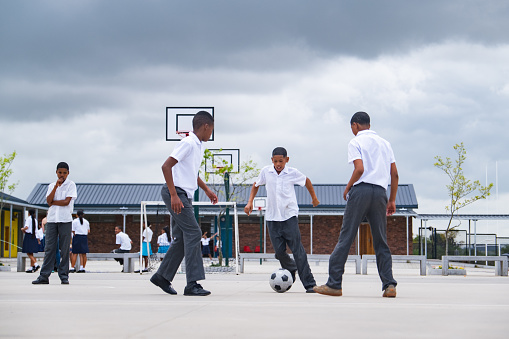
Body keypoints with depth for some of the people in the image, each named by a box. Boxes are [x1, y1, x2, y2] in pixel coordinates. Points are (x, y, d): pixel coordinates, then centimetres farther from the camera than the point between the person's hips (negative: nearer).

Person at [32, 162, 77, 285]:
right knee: (49, 248, -1)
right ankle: (44, 276, -2)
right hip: (52, 219, 3)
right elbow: (48, 201, -1)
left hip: (65, 220, -3)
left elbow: (67, 201, -8)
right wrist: (56, 186, -7)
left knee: (65, 249, -3)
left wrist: (53, 202, -1)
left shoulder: (71, 185, 4)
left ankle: (64, 276, 2)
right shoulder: (51, 186, 15)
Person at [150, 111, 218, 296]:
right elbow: (166, 166, -20)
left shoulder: (199, 147, 17)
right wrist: (174, 195, -24)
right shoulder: (187, 143, -13)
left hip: (184, 196, 10)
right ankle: (192, 284, -14)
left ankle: (162, 276, 20)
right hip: (176, 193, -10)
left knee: (182, 238, 10)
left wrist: (206, 190, 32)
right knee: (193, 232, -13)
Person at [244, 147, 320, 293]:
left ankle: (309, 284, -11)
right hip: (272, 217, 3)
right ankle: (291, 271, 30)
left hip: (289, 215, -3)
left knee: (297, 249, -11)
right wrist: (250, 202, 8)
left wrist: (314, 198, 26)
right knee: (279, 251, -1)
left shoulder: (293, 173, -4)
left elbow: (306, 181, 16)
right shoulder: (266, 172, 1)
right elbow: (256, 185, 19)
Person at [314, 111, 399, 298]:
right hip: (380, 192, 5)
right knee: (381, 241, 7)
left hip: (361, 190, -5)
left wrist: (347, 188, 3)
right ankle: (389, 285, -3)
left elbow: (359, 169, -12)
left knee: (345, 237, -3)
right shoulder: (384, 143, 19)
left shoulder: (355, 142, 3)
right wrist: (392, 200, 18)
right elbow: (394, 174, 14)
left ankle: (334, 284, -4)